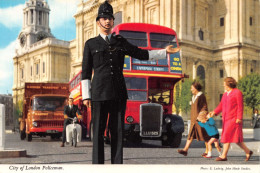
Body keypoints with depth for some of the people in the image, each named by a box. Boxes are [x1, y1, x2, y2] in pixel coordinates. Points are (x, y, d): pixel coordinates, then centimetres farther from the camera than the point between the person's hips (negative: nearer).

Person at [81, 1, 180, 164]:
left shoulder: (120, 42, 15)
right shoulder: (91, 44, 7)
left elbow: (141, 54, 17)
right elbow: (86, 72, 5)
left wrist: (165, 51, 9)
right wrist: (86, 96, -1)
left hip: (119, 94, 3)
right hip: (99, 93, -2)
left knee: (118, 131, 3)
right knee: (98, 131, -1)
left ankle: (117, 165, 8)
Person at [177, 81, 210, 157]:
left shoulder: (201, 96, -9)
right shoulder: (194, 96, 16)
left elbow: (204, 107, -13)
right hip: (193, 119, 8)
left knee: (204, 134, 1)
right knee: (191, 134, -1)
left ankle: (207, 151, 11)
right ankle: (185, 150, -8)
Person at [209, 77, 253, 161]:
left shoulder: (237, 92, -6)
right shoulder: (225, 94, 18)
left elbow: (240, 106, -10)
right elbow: (221, 105, 16)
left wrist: (239, 118, -16)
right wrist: (214, 112, 3)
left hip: (233, 119, -8)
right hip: (226, 119, 8)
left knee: (227, 135, -11)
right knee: (235, 138, 9)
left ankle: (223, 156, -6)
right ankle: (248, 151, 20)